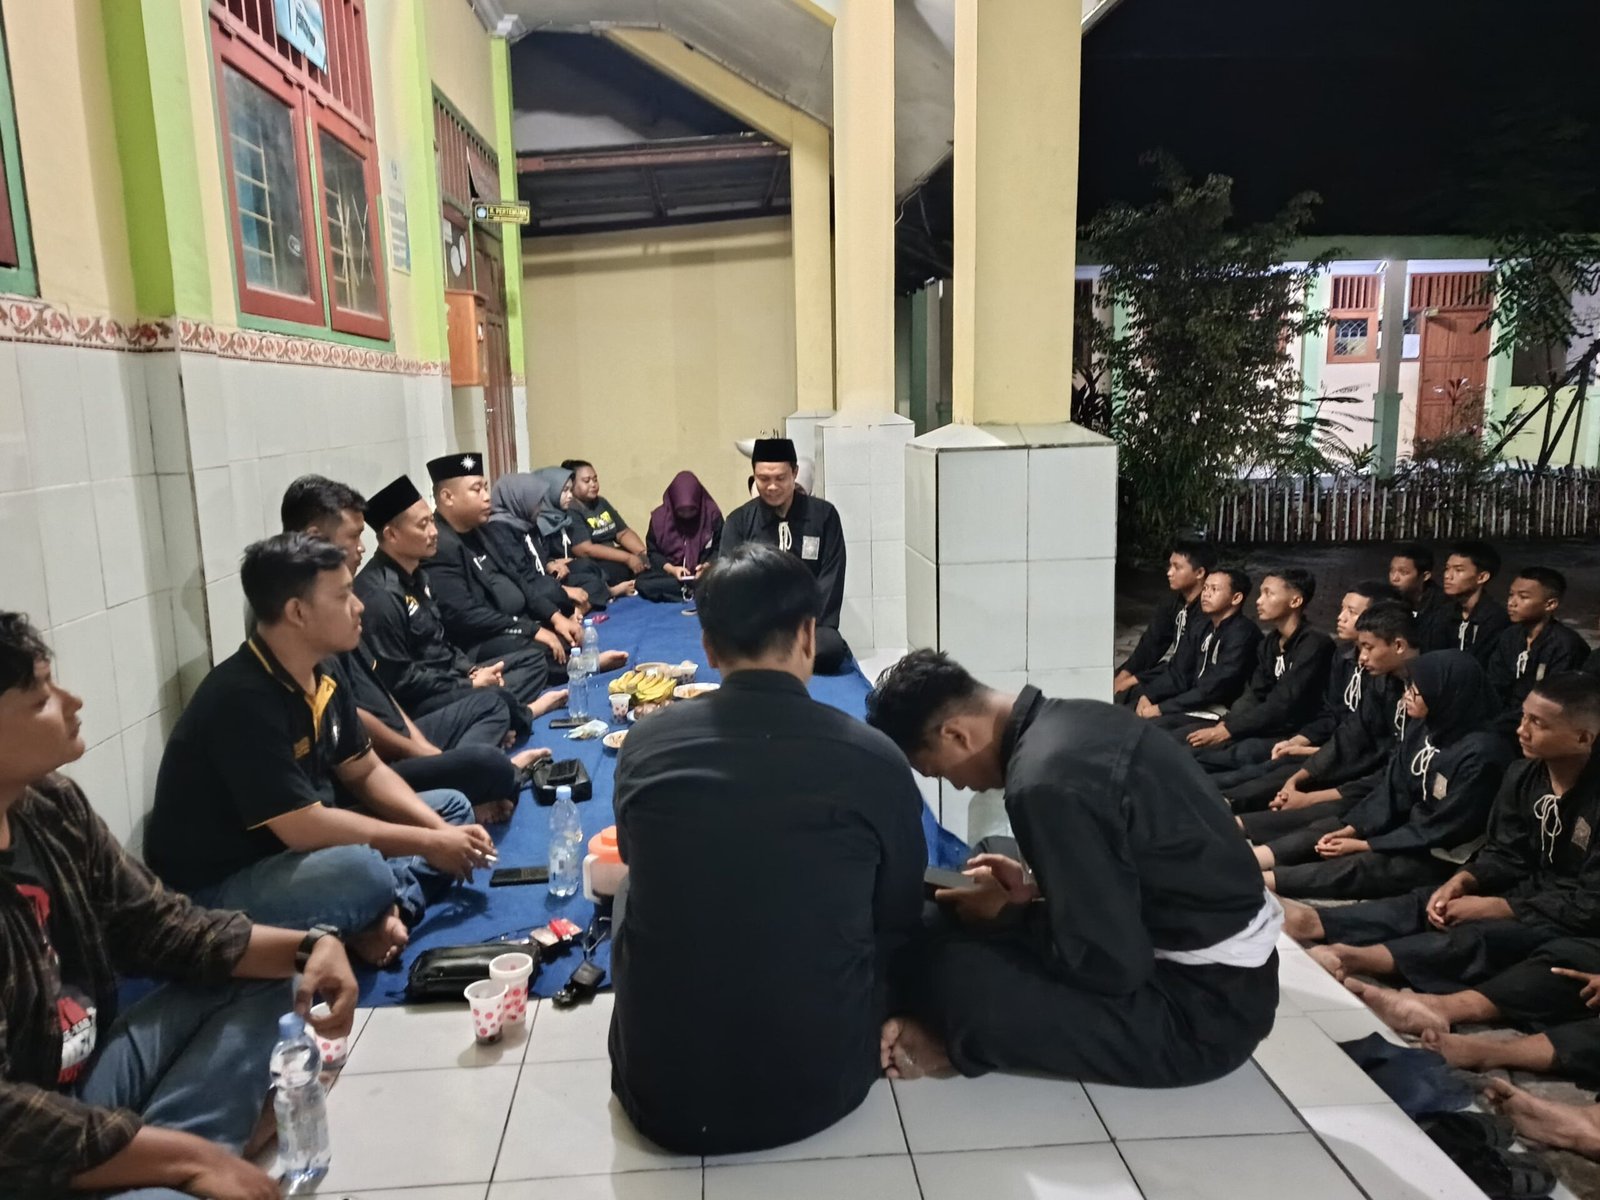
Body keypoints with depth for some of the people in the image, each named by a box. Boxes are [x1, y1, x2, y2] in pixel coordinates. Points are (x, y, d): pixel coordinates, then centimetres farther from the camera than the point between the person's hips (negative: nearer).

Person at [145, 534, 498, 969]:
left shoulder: (321, 677, 1)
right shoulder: (243, 700, -26)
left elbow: (367, 773, 10)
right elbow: (305, 828, -29)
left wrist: (442, 831, -6)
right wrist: (427, 843, -20)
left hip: (294, 848, 10)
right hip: (219, 888, -10)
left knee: (452, 807, 8)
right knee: (363, 872, -39)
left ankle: (386, 912, -14)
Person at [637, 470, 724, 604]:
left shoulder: (712, 514, -7)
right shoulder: (659, 516, -6)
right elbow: (652, 552, 0)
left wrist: (707, 566, -21)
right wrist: (671, 569, -17)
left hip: (704, 572, -1)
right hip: (668, 573, 2)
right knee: (643, 583, -31)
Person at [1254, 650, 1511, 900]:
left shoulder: (1480, 753, -24)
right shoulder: (1422, 727, 0)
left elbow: (1443, 830, -22)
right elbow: (1392, 790, 2)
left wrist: (1364, 845, -19)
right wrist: (1351, 829, -11)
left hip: (1443, 856, -8)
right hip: (1409, 828, 8)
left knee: (1360, 866, -26)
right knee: (1323, 830, -8)